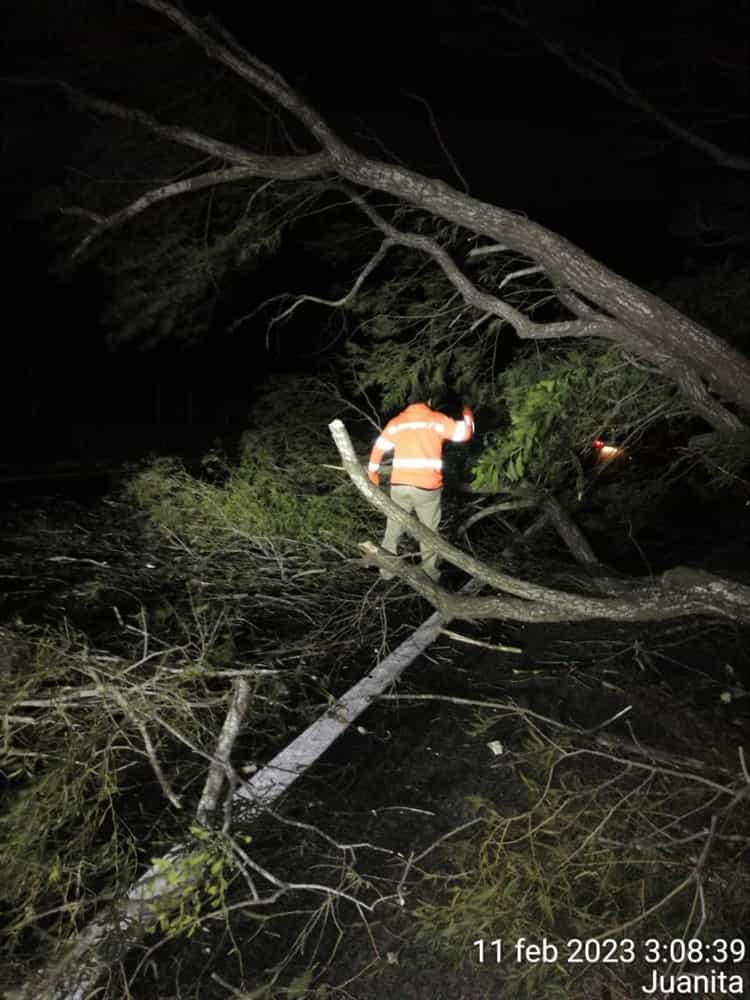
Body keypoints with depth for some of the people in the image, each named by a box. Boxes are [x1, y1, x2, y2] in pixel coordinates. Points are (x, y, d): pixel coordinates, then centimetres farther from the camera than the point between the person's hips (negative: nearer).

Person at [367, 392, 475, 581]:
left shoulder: (396, 422, 9)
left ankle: (386, 569, 20)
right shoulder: (436, 419, 0)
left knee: (393, 529, 14)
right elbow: (464, 433, -3)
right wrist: (468, 416, 19)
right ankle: (429, 573, 16)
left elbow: (378, 448, 14)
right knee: (428, 531, 10)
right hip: (427, 487, -2)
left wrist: (372, 471, 30)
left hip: (400, 485, 2)